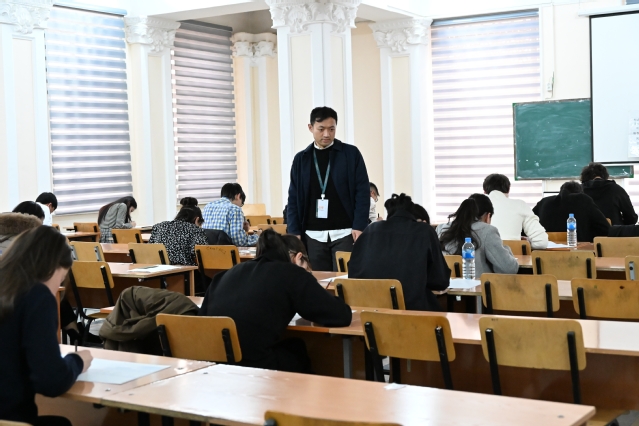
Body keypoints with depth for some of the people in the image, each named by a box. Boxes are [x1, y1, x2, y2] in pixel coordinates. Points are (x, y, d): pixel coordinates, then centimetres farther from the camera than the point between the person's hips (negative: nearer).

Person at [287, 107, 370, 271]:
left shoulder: (351, 154, 1)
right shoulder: (301, 159, 9)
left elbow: (363, 192, -1)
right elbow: (293, 199, 9)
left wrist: (359, 226, -11)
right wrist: (294, 232, 0)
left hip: (344, 233, -2)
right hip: (313, 236, 3)